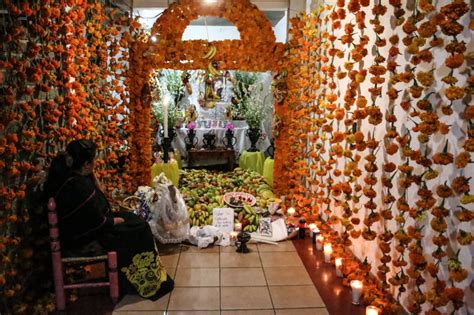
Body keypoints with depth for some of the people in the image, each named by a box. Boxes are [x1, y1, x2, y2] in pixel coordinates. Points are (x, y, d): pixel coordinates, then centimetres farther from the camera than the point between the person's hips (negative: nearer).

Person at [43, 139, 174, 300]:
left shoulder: (70, 174, -3)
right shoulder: (78, 186, -32)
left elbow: (97, 193, 9)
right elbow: (99, 223, -24)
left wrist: (92, 175, -4)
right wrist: (116, 220, -8)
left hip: (88, 225, 10)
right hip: (86, 238, -10)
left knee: (135, 220, 13)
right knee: (139, 231, -5)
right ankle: (147, 283, 14)